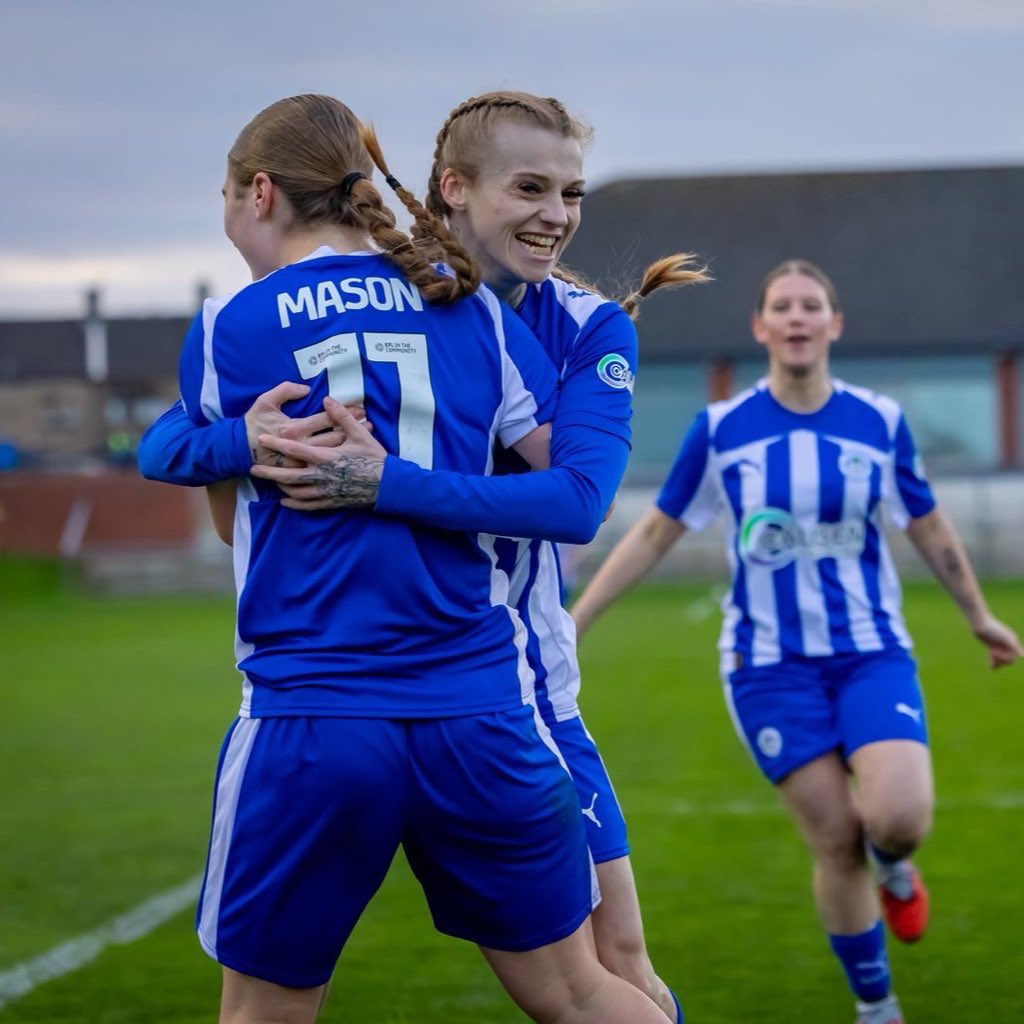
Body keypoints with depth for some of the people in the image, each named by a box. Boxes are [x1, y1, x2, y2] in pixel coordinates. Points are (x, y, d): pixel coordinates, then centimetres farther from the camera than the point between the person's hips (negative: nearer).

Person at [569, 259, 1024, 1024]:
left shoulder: (880, 421, -1)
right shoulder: (721, 429, -4)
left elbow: (930, 530, 13)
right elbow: (656, 534, 5)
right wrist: (571, 623, 3)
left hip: (872, 652, 0)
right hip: (770, 665, 0)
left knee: (899, 818, -21)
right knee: (835, 842, -4)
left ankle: (892, 863, 18)